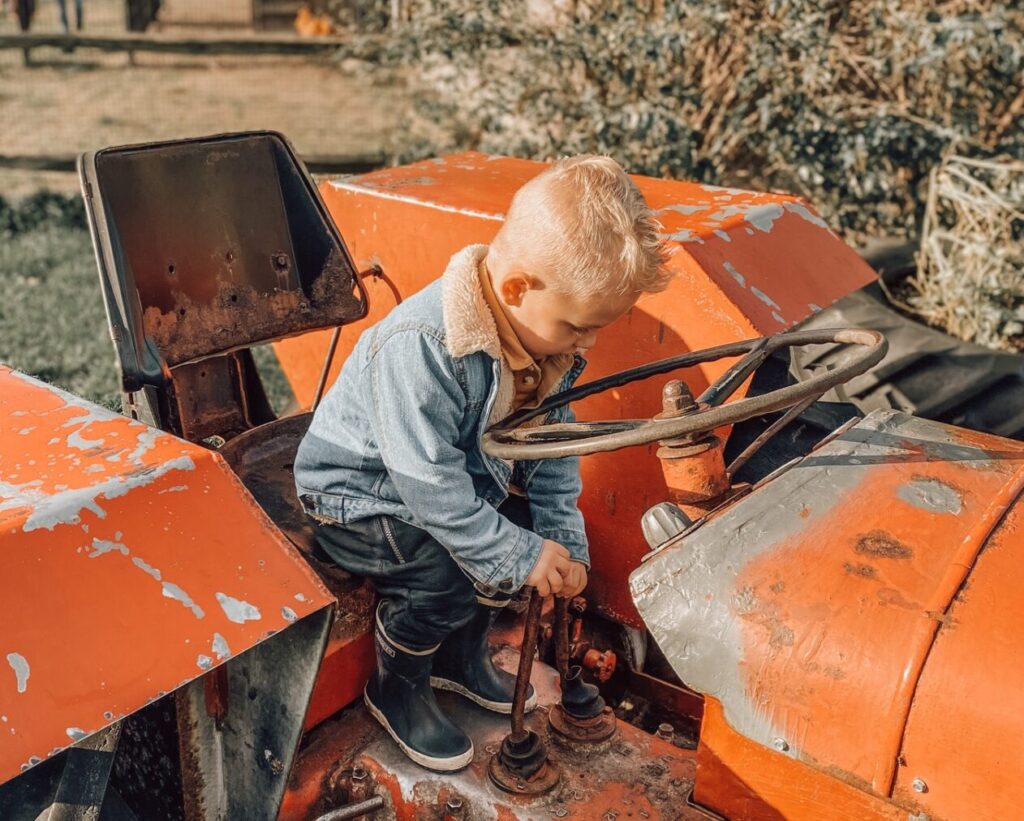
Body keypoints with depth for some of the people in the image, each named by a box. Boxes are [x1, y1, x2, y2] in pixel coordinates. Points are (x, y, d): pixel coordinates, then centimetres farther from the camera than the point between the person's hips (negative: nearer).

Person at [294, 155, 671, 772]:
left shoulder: (548, 336, -11)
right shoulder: (421, 349, -37)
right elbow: (431, 487, -33)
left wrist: (564, 542, -9)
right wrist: (522, 559, -28)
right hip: (355, 493, -7)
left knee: (538, 527, -4)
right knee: (447, 570, -26)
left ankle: (461, 656, 19)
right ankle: (397, 688, 4)